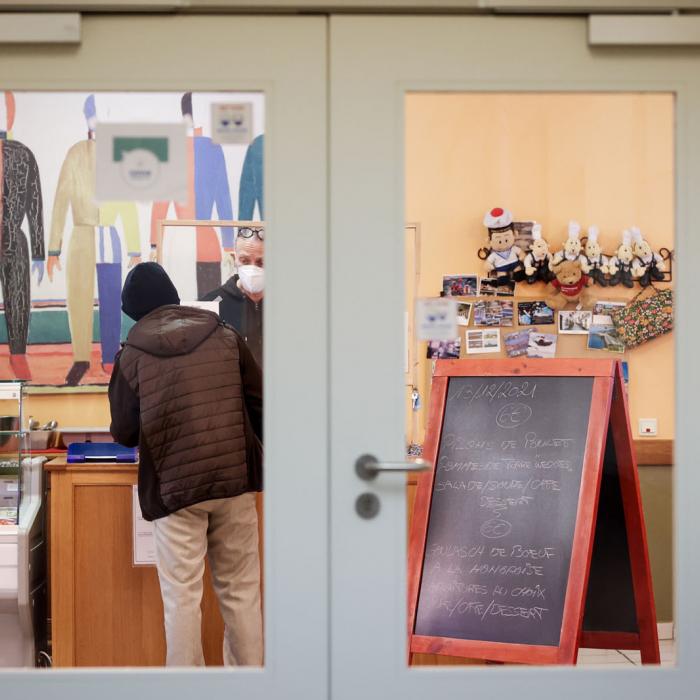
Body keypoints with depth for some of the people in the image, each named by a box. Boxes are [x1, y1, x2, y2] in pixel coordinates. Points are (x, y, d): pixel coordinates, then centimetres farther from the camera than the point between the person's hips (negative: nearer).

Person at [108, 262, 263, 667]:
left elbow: (124, 432, 4)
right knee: (241, 590, 11)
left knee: (182, 595, 6)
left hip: (173, 485, -2)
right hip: (235, 477, 2)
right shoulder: (225, 336, 4)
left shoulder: (133, 355, -1)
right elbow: (260, 403, 4)